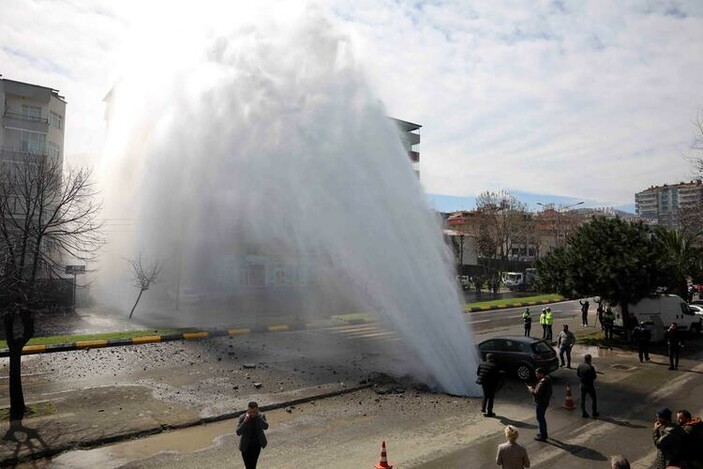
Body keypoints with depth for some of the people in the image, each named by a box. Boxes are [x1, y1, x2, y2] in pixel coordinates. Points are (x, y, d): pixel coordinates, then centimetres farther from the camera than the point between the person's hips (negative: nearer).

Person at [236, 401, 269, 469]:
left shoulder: (261, 416, -15)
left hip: (257, 445, 3)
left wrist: (259, 417, -33)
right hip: (246, 446, -3)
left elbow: (265, 427, -25)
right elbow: (238, 432, -27)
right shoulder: (243, 417, -22)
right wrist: (245, 420, -38)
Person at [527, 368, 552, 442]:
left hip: (540, 403, -10)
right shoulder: (547, 379, 5)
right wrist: (534, 388, 5)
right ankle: (544, 433, 36)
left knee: (540, 419, 2)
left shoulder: (543, 382, -27)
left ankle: (543, 436, 12)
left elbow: (537, 393, -29)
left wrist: (530, 389, -14)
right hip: (545, 402, 10)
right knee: (542, 418, 23)